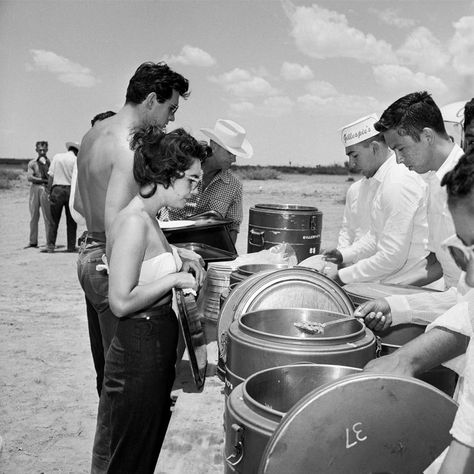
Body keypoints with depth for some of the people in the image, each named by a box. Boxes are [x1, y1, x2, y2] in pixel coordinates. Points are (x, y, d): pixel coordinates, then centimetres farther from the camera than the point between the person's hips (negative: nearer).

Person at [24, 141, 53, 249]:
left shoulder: (49, 162, 7)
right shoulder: (32, 163, 11)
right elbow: (29, 177, -2)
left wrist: (44, 164, -9)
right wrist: (44, 180, -8)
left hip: (45, 189, -2)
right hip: (34, 189, 2)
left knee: (47, 217, -6)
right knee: (33, 217, 4)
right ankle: (33, 242, 10)